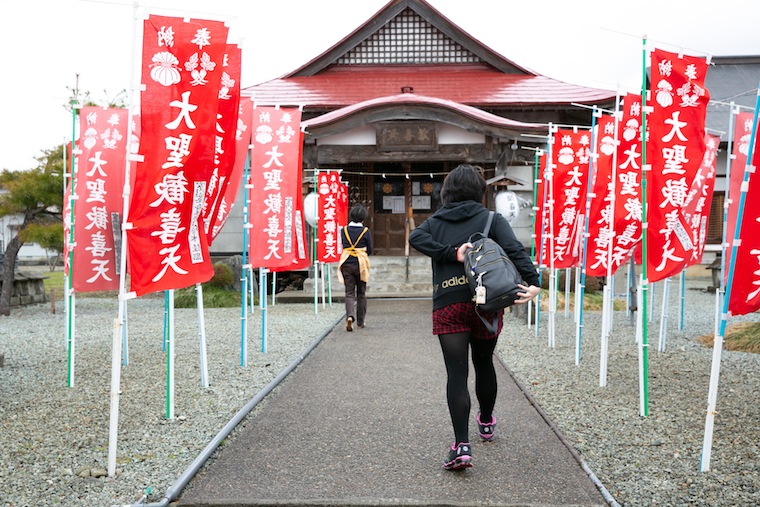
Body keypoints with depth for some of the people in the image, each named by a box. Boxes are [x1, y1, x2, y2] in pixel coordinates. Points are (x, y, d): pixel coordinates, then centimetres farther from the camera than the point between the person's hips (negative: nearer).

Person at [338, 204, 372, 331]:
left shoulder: (344, 230, -1)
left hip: (347, 264, 1)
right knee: (361, 293, 13)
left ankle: (350, 316, -21)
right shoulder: (366, 231, -7)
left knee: (349, 293, 2)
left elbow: (343, 246, 8)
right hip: (361, 264, -1)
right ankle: (360, 321, 19)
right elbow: (370, 250, -1)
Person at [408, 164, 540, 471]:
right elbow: (513, 248, -11)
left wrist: (452, 253, -13)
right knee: (484, 363, 21)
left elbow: (415, 238, -8)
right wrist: (532, 281, -21)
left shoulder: (435, 221, 14)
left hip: (447, 305, 0)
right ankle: (486, 423, 43)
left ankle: (462, 445, -14)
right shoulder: (491, 219, 7)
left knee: (456, 373, -2)